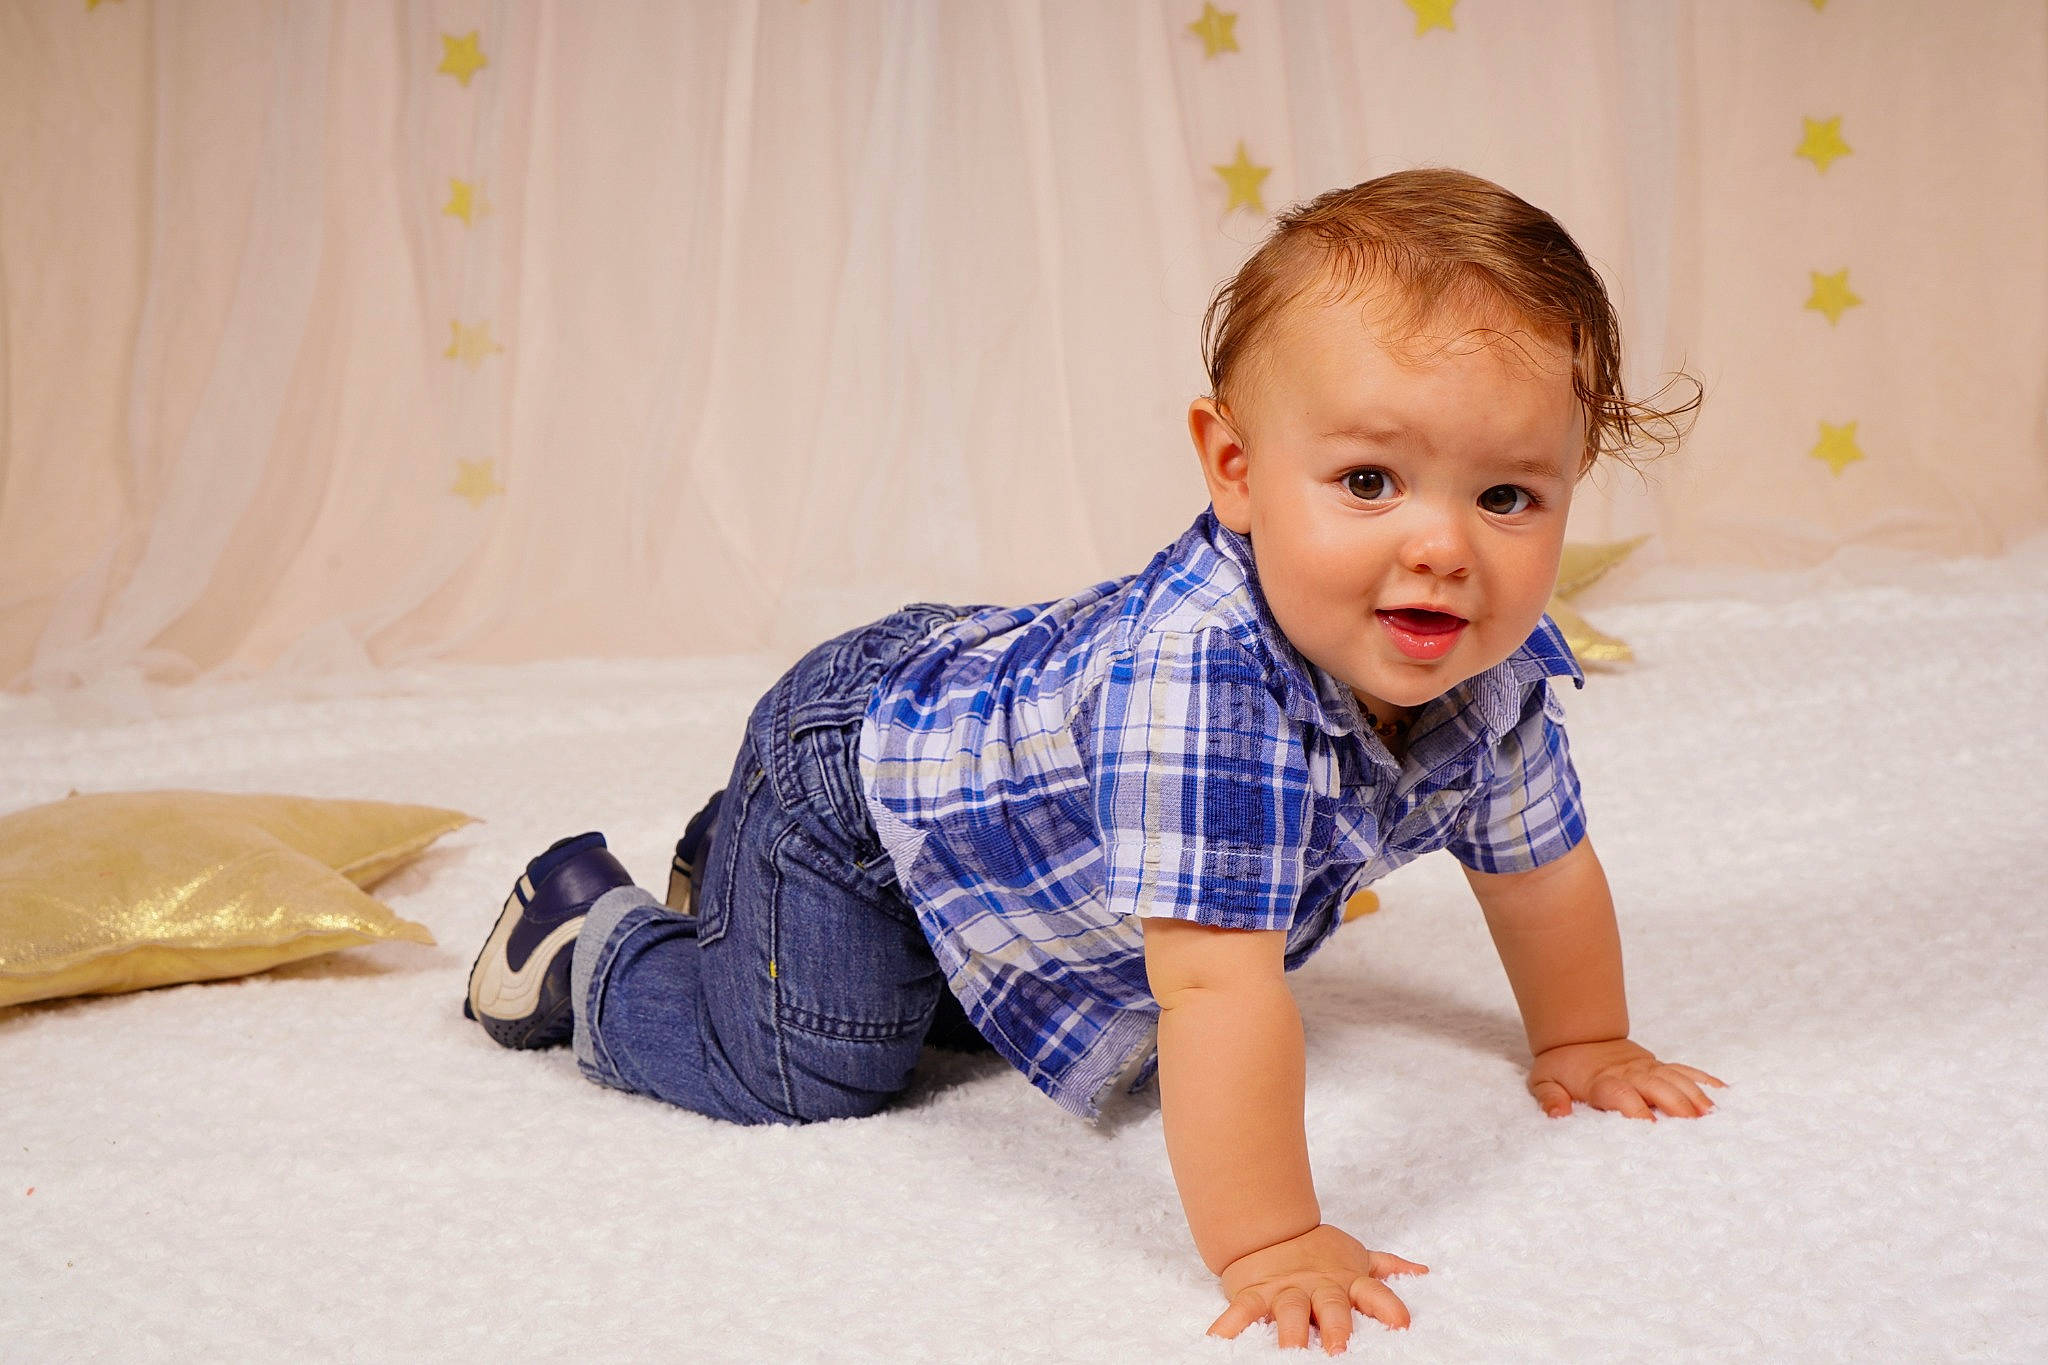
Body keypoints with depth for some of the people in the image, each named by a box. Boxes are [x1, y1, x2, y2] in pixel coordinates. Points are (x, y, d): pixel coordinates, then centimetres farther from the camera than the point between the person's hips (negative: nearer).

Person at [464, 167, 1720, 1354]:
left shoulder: (1494, 671, -21)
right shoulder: (1203, 679, -48)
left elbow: (1541, 864, -1)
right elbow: (1218, 989, -50)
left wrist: (1586, 1044, 10)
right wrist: (1265, 1245, -46)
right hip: (853, 758, -8)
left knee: (965, 1012, 29)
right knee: (808, 1075, -10)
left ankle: (733, 871, 47)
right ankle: (590, 930, 16)